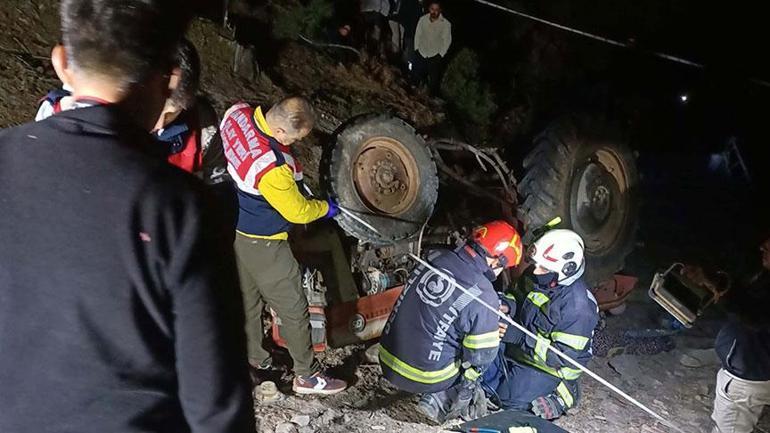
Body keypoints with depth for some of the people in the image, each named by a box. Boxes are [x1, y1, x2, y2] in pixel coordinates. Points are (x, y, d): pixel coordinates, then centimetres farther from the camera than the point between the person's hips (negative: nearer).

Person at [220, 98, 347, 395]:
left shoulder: (238, 113, -14)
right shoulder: (271, 168, -37)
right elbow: (298, 212, -22)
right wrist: (326, 208, 0)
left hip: (232, 226, 9)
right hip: (261, 243, -9)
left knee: (248, 299, 25)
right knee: (293, 309, 7)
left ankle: (255, 358, 43)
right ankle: (307, 376, 22)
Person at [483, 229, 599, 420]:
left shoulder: (578, 305, -28)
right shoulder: (540, 281, -6)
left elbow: (563, 356, -29)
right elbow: (523, 306, 13)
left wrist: (519, 337, -33)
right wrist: (508, 305, -12)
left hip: (549, 365, -7)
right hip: (522, 348, 7)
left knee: (509, 399, -15)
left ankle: (560, 393, 5)